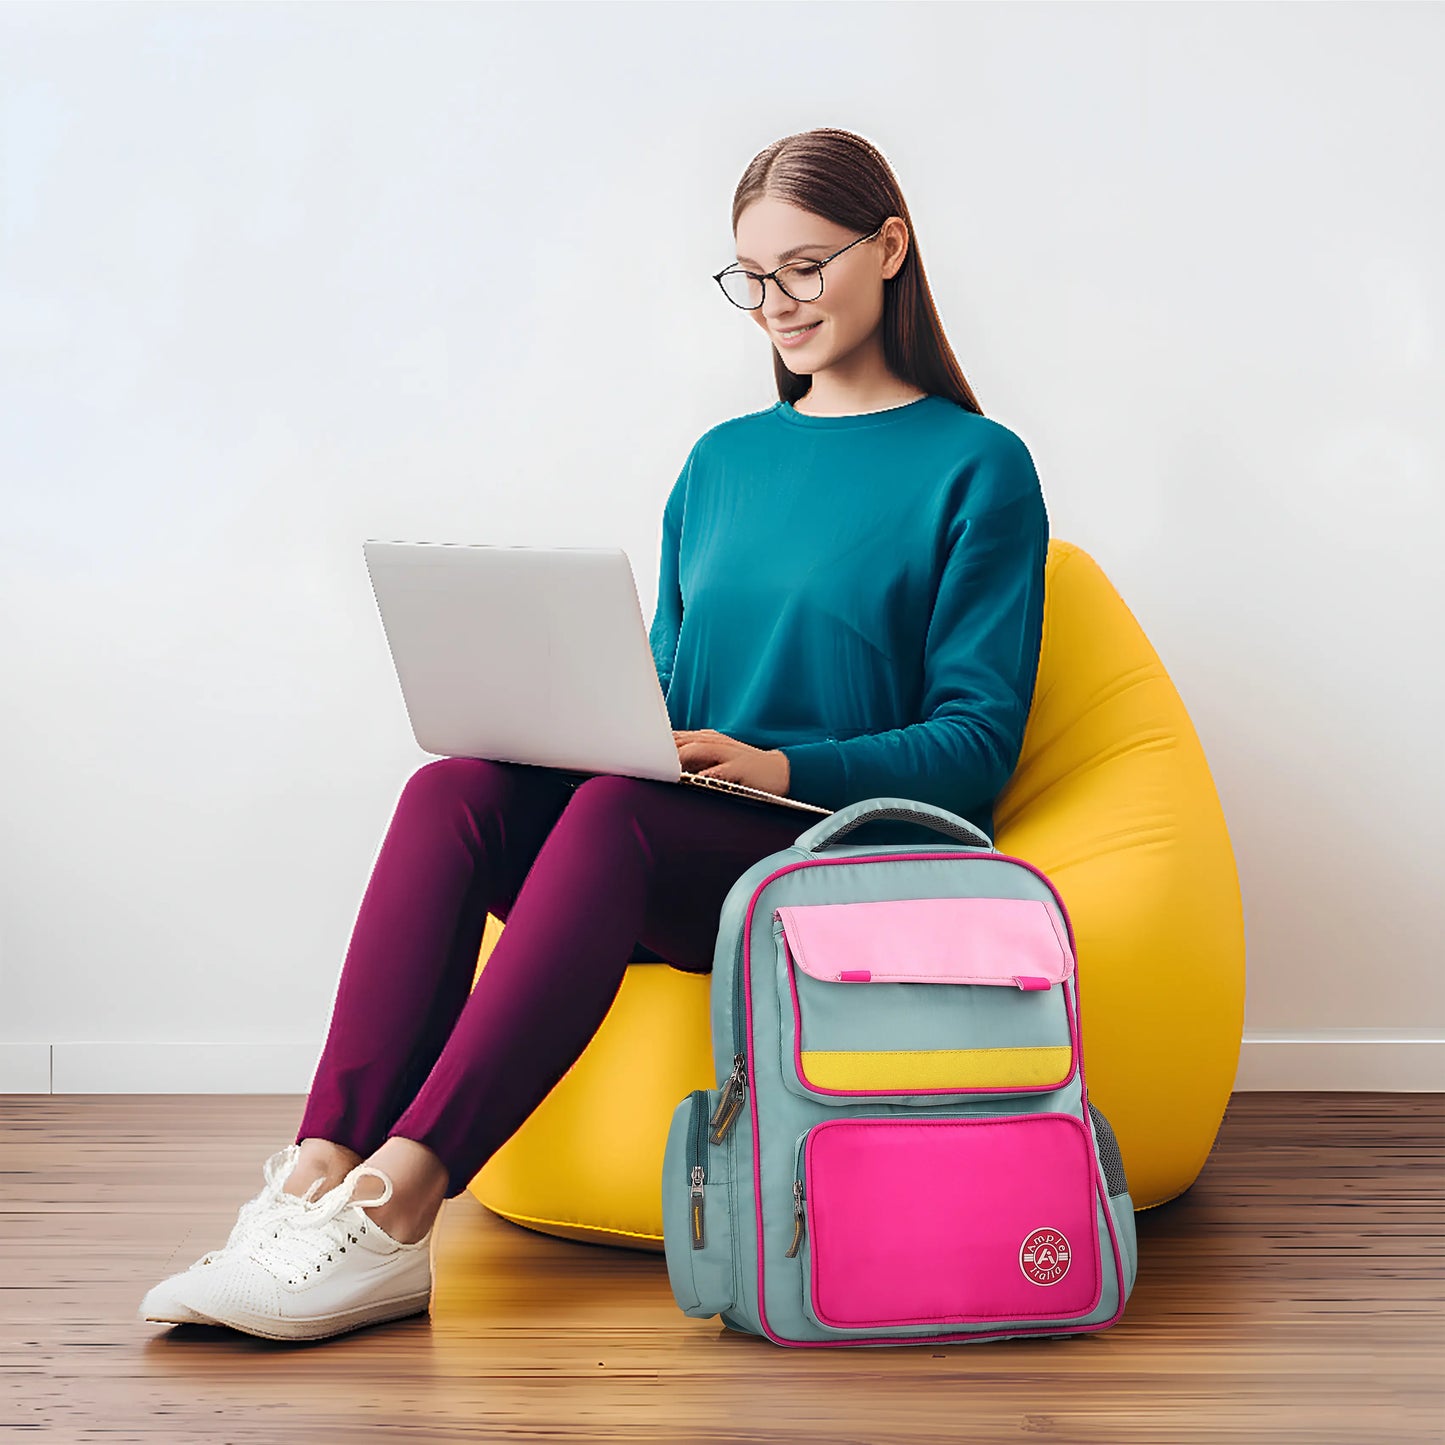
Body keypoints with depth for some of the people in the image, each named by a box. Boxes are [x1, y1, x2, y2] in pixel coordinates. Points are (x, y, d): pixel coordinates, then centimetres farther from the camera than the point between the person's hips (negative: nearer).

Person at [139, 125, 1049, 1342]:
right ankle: (322, 1168, -38)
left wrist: (781, 767, -19)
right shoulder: (723, 462, 21)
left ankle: (395, 1201, -42)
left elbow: (977, 742, -4)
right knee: (457, 788, -25)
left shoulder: (977, 467, 4)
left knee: (618, 812, -35)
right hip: (676, 853, 5)